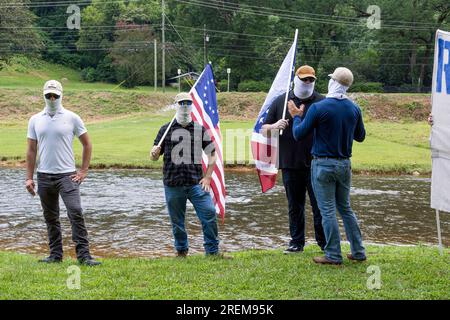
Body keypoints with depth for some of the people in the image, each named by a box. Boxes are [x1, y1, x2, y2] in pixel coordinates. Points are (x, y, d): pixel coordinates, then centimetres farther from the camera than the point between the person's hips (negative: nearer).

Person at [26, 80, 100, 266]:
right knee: (51, 218, 9)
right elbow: (31, 150, 10)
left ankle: (83, 255, -12)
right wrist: (29, 178, 4)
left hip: (67, 175, -3)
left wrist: (83, 171, 0)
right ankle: (55, 254, 18)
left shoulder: (72, 118, 1)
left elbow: (87, 144, 6)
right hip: (44, 176, 3)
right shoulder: (35, 120, 8)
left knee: (76, 213, -14)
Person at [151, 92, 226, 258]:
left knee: (209, 212, -10)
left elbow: (212, 153, 15)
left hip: (196, 183, 0)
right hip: (173, 185, 0)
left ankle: (212, 251, 1)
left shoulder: (200, 129, 10)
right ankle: (181, 250, 25)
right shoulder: (166, 129, 7)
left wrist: (207, 177, 4)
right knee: (177, 221, 6)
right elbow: (154, 157, 7)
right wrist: (154, 153, -18)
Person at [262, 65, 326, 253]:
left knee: (319, 204, 0)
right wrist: (274, 126, -11)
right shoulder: (281, 102, 9)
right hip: (290, 163, 2)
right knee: (295, 205, 10)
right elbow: (264, 128, 11)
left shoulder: (321, 102, 4)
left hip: (315, 163, -2)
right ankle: (297, 242, 20)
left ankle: (324, 242, 13)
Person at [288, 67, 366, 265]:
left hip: (323, 165, -5)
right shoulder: (354, 109, 2)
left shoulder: (318, 108, -14)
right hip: (345, 164, 5)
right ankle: (358, 252, 18)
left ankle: (333, 255, 4)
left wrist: (296, 117, 10)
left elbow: (299, 135, -8)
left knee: (328, 211, 1)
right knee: (345, 208, 16)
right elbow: (360, 136, 15)